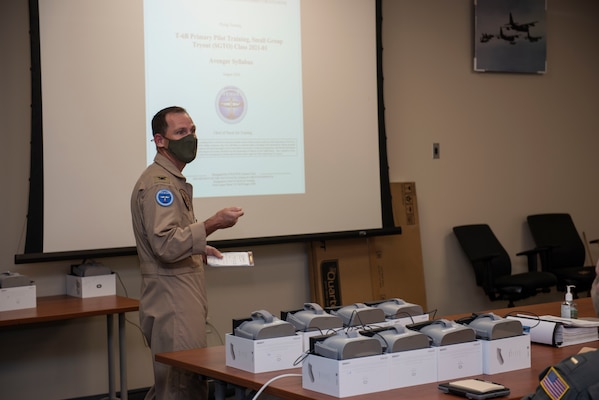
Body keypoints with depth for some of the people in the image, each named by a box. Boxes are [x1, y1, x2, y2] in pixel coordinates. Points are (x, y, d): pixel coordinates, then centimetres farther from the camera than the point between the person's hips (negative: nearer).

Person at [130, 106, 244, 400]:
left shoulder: (172, 180, 19)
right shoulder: (158, 183, -15)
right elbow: (165, 245, -26)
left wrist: (200, 250, 17)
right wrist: (212, 224, -28)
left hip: (183, 300, 11)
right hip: (172, 301, -11)